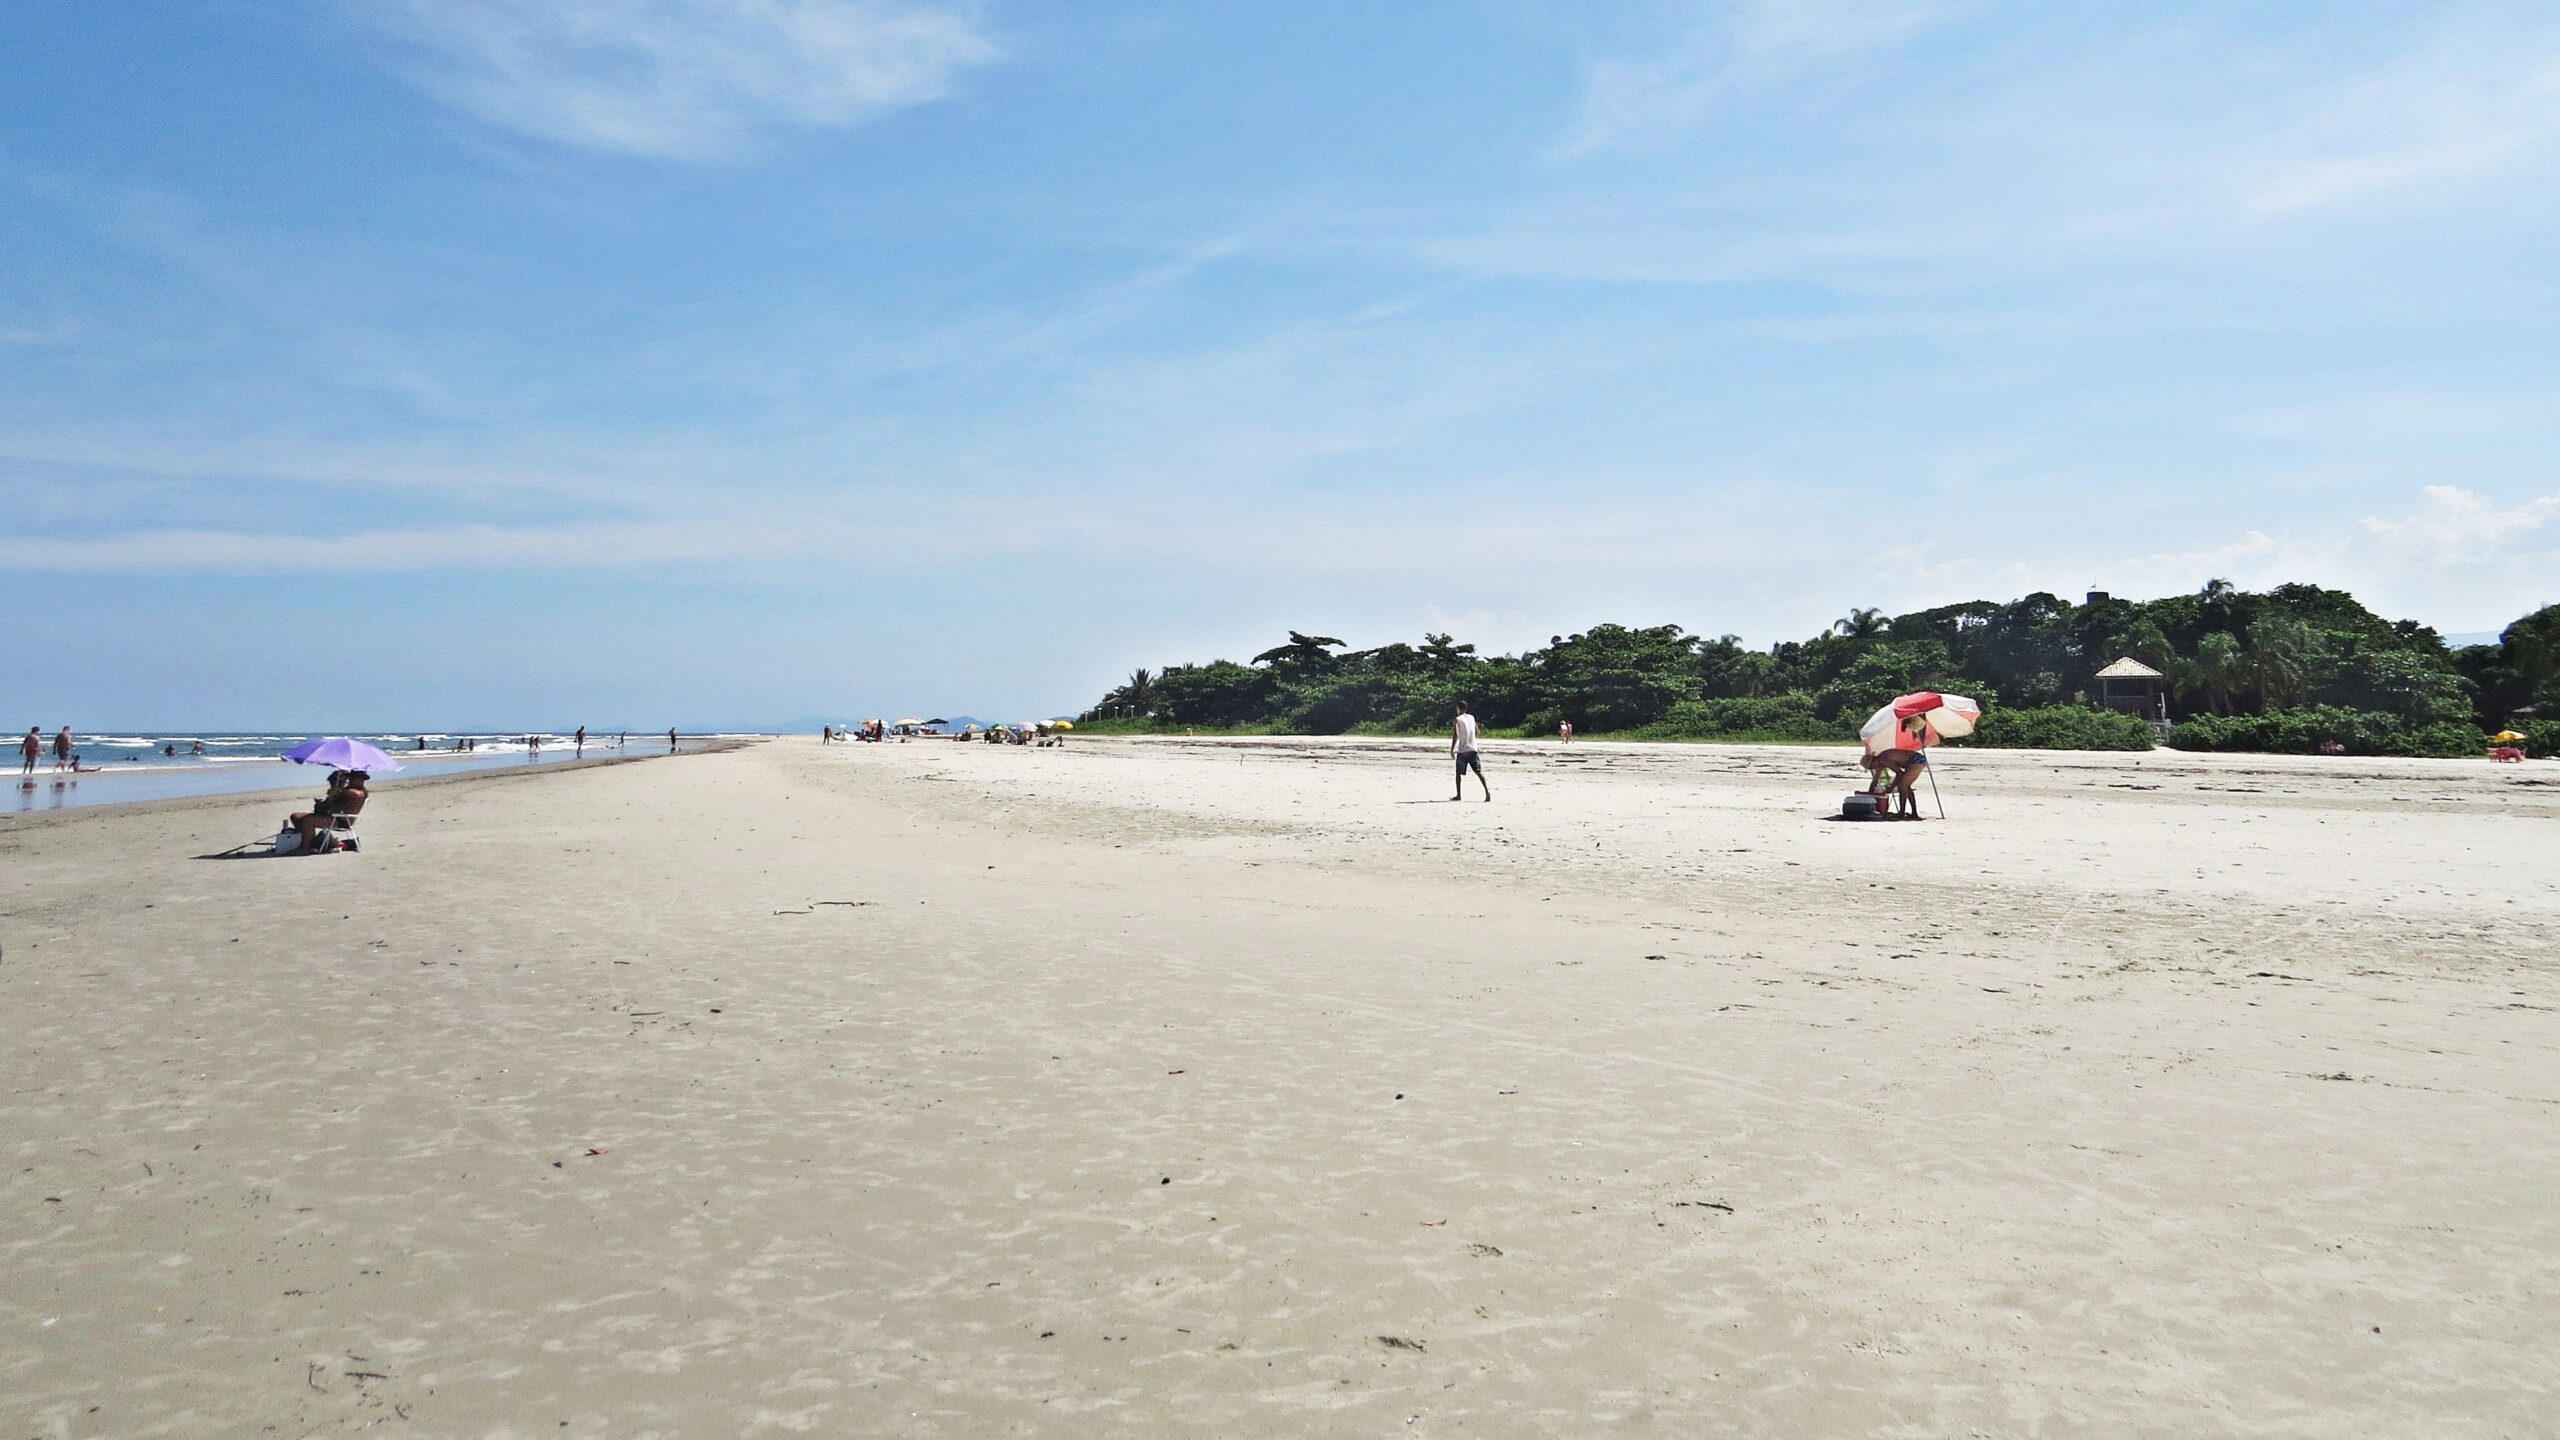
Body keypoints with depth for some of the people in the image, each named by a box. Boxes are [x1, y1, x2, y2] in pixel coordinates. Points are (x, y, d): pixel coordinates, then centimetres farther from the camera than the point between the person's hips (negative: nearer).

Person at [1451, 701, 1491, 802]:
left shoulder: (1456, 719, -5)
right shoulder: (1472, 717, 11)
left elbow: (1456, 735, -16)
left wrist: (1452, 749, -13)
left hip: (1462, 750, -4)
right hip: (1473, 749, 4)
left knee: (1459, 772, 8)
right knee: (1478, 771, 0)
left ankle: (1459, 795, 11)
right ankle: (1487, 790, -17)